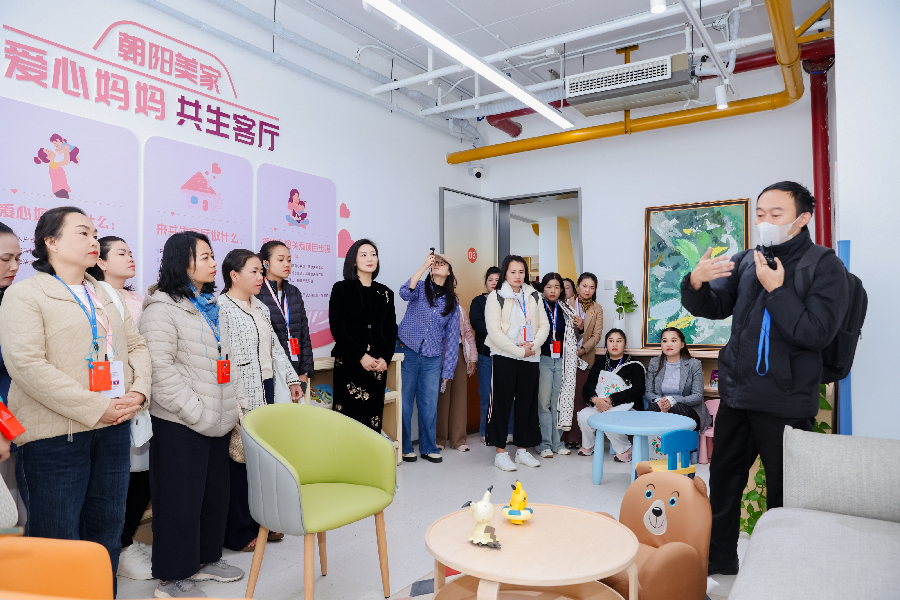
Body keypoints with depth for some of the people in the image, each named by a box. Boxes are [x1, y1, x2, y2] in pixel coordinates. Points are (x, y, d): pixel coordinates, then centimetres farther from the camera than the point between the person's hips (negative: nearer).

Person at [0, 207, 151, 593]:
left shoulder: (104, 297, 15)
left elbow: (136, 345, 14)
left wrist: (138, 391, -5)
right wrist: (96, 408, -19)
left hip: (113, 429, 6)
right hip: (55, 436, -6)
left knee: (106, 530, 15)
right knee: (58, 542, 4)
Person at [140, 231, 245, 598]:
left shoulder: (209, 306, 14)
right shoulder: (163, 308, -12)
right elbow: (160, 368, -19)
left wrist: (237, 403, 11)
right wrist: (197, 412, -19)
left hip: (217, 420, 8)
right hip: (180, 424, -8)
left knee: (215, 493, 17)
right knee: (180, 499, 4)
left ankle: (206, 558, 34)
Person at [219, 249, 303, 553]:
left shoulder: (261, 308, 16)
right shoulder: (221, 308, -11)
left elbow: (275, 348, 21)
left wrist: (292, 379, 18)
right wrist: (233, 400, -21)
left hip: (266, 392, 8)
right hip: (241, 397, -8)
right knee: (240, 460, 1)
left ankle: (262, 522, 27)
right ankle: (238, 532, 15)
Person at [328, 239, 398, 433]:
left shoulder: (385, 293, 12)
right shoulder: (342, 289, 1)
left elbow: (391, 329, 13)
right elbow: (336, 327, -6)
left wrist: (385, 358, -3)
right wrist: (361, 356, -12)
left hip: (378, 364, 4)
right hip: (349, 362, -3)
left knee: (373, 414, 2)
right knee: (350, 413, -7)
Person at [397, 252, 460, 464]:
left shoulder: (452, 302, 9)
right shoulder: (420, 288, 2)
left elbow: (452, 337, 9)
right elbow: (405, 293, -24)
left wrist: (447, 371, 5)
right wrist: (424, 265, -22)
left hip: (432, 358, 2)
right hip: (407, 351, -2)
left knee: (430, 405, 4)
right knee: (404, 402, 2)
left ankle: (428, 448, 20)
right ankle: (404, 447, 17)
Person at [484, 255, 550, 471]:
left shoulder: (534, 296, 11)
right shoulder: (496, 297, -4)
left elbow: (544, 324, 8)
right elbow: (494, 331, -11)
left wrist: (534, 344, -11)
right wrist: (520, 351, -14)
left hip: (531, 358, 5)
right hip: (504, 357, -4)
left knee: (527, 403, 10)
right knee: (502, 403, 0)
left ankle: (522, 450, 21)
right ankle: (500, 452, 9)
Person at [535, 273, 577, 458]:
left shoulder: (567, 311, 12)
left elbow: (572, 337, 22)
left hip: (561, 360, 4)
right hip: (543, 359, -3)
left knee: (560, 402, 6)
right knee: (544, 402, -4)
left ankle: (557, 443, 16)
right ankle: (545, 444, 5)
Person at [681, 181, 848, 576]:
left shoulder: (825, 267, -7)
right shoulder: (745, 261, 7)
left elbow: (817, 333, -17)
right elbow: (714, 307, 7)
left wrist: (776, 289, -20)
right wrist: (696, 284, -13)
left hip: (786, 405, -5)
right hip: (736, 395, 5)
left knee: (784, 497, 7)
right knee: (723, 484, 16)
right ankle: (720, 564, 34)